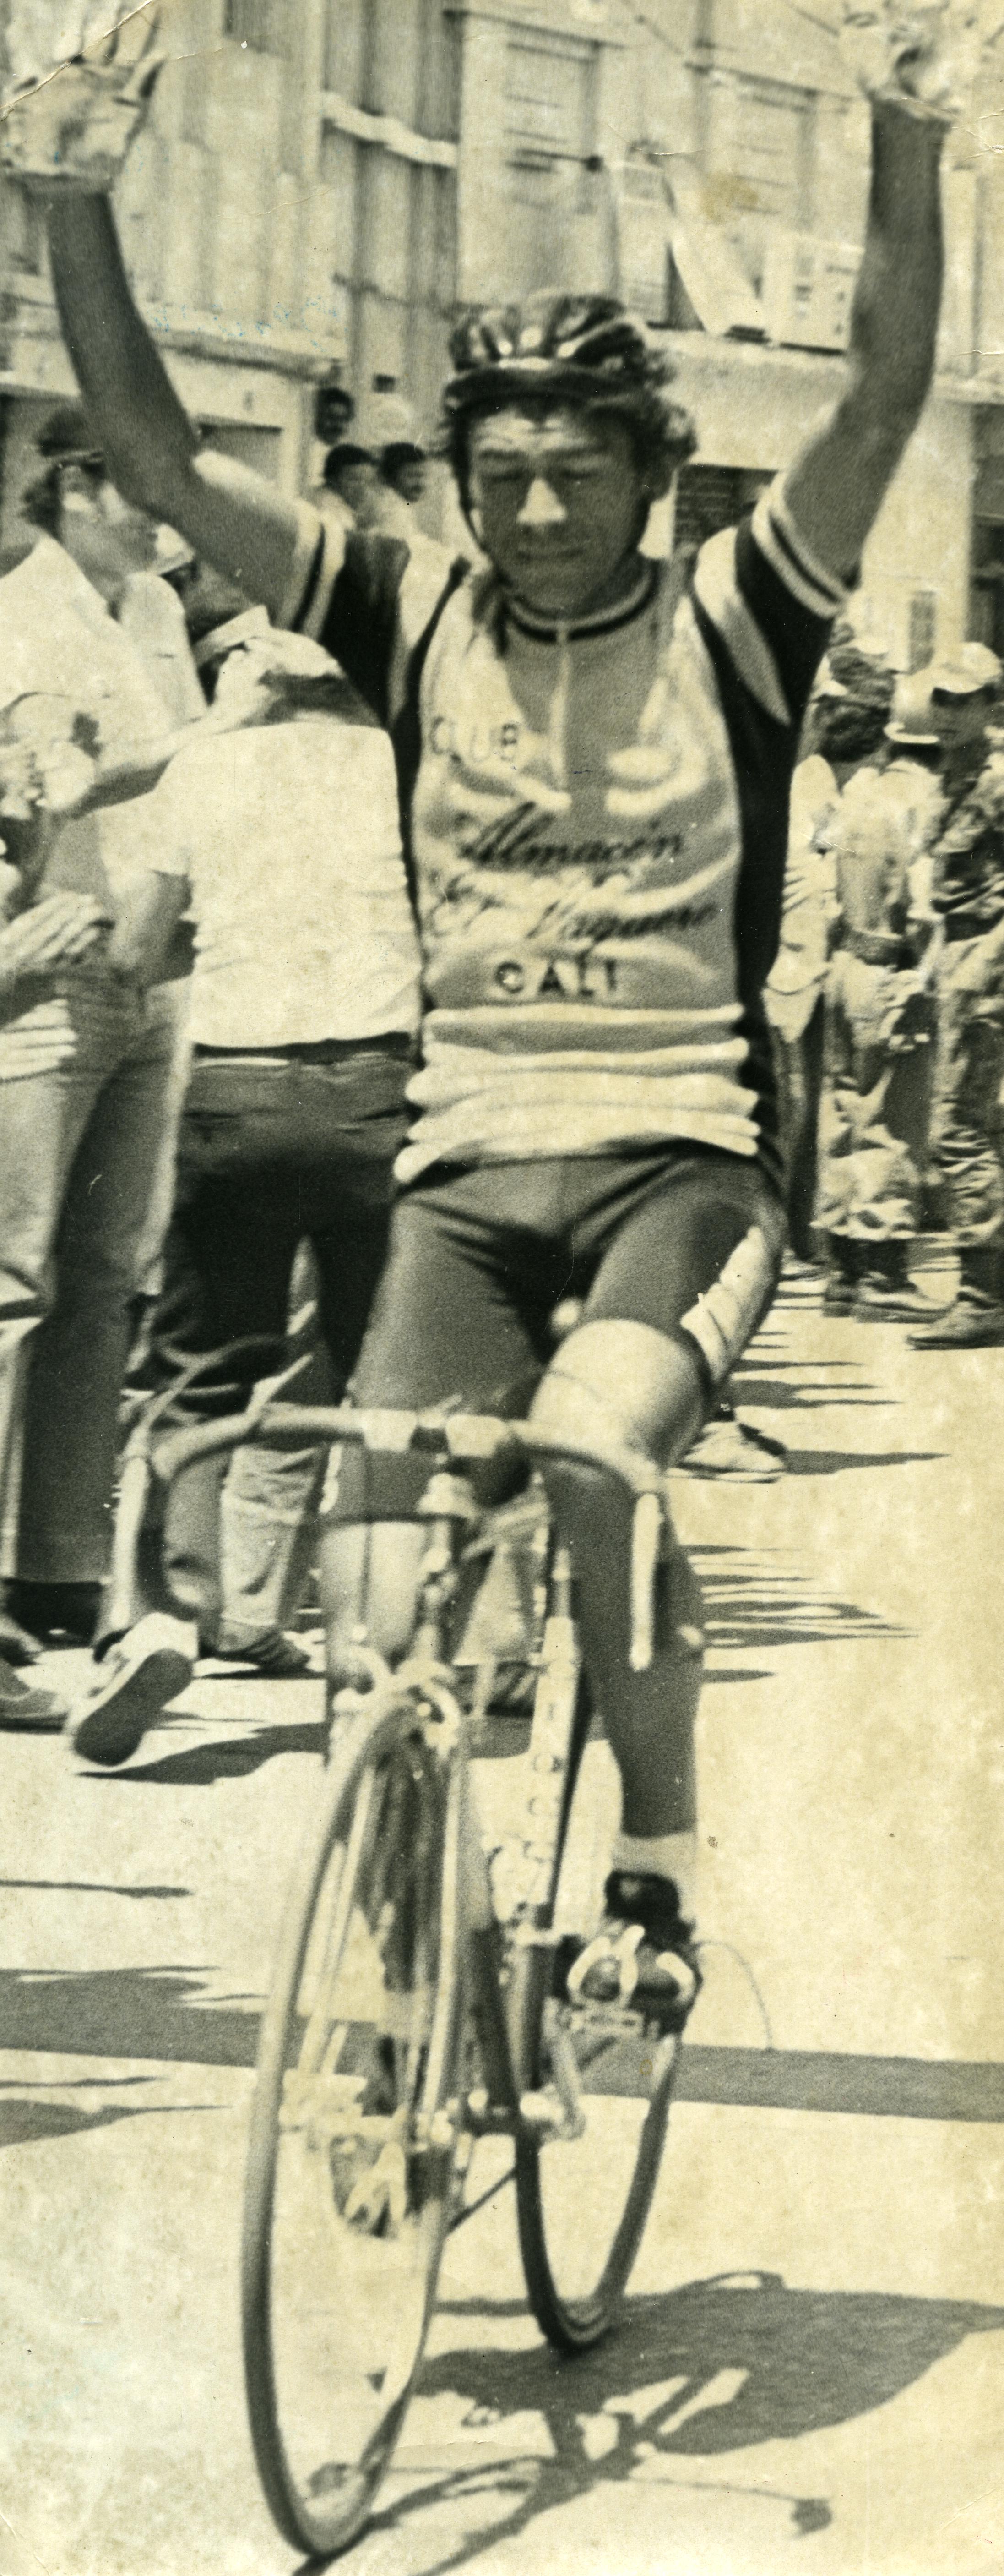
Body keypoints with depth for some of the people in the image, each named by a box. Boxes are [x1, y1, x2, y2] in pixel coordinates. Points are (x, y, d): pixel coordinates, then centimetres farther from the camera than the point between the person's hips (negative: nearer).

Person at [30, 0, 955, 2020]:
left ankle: (656, 1873, -11)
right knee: (375, 1607, -14)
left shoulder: (729, 628, 1)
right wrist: (73, 194, -10)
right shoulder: (414, 628, 7)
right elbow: (150, 450, 2)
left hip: (684, 1159, -3)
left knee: (593, 1445, -32)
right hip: (468, 1166, 3)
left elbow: (884, 406, -14)